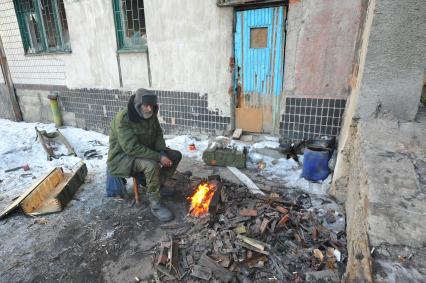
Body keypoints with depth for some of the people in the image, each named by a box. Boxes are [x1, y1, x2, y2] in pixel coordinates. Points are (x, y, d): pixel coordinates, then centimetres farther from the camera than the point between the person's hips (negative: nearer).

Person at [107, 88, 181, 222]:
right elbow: (132, 148, -32)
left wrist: (162, 152, -11)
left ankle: (159, 184, 18)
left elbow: (158, 134, 7)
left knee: (176, 155, 1)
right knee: (152, 165, -36)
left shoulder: (150, 114, -5)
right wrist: (158, 157, -31)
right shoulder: (123, 118, -27)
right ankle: (155, 205, -18)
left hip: (145, 150, 8)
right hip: (123, 156, -8)